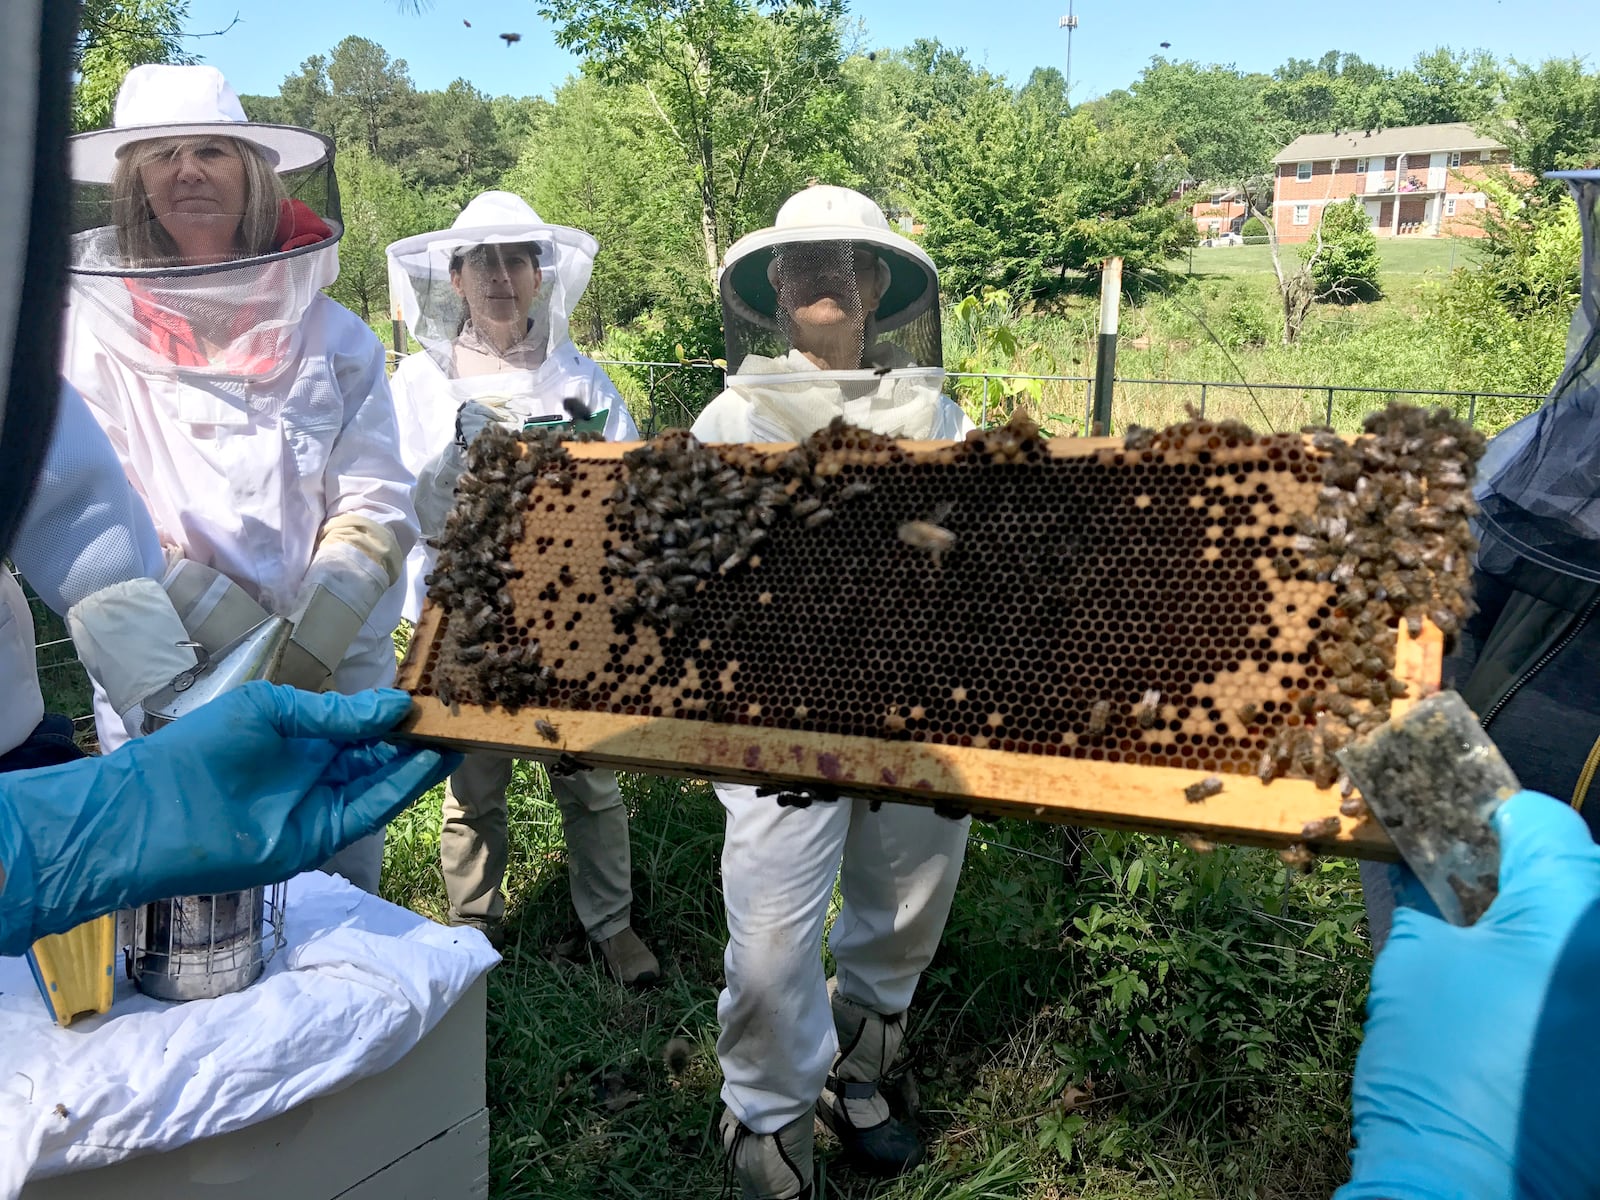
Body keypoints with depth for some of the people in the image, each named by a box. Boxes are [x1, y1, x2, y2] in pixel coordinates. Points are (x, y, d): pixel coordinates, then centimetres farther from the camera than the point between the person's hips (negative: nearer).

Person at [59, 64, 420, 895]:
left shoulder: (331, 335, 3)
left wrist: (304, 657, -15)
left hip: (337, 697, 1)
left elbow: (375, 506, -2)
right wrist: (252, 648, -16)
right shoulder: (94, 332, 0)